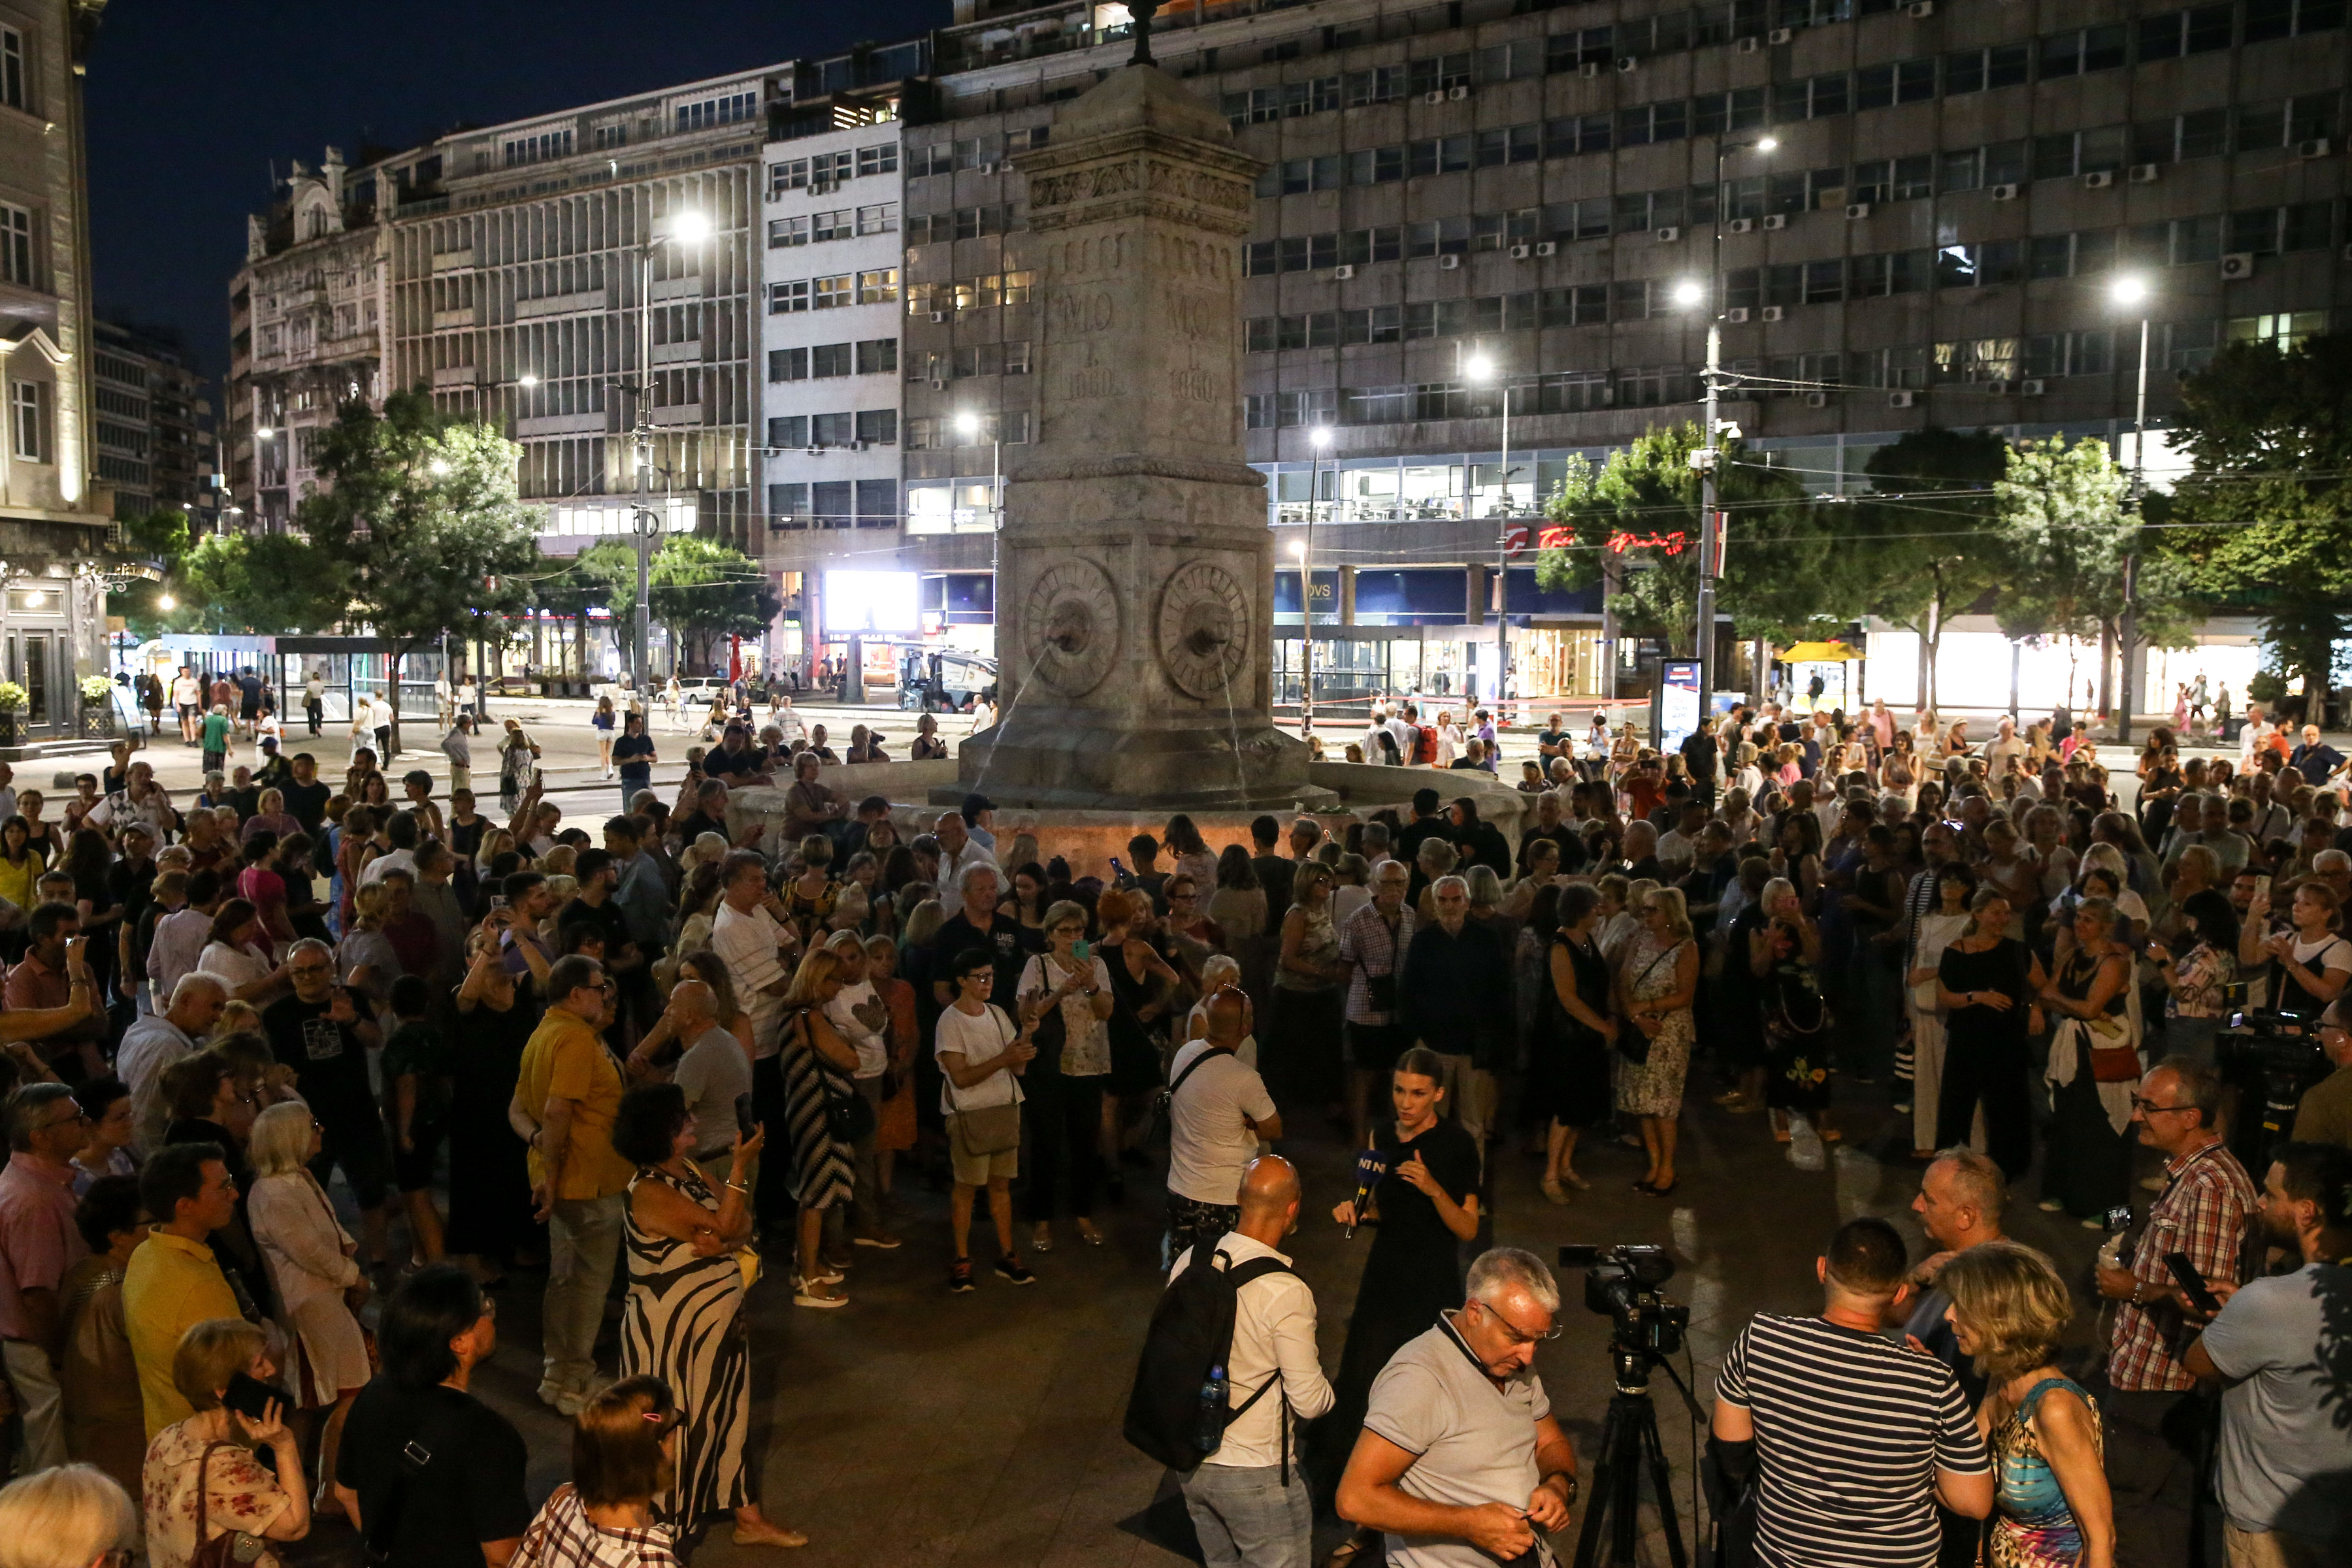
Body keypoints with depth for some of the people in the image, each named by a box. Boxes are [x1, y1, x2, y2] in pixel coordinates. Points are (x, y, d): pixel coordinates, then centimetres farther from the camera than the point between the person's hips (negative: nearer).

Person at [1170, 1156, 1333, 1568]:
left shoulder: (1188, 1262, -7)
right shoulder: (1287, 1294, -25)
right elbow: (1310, 1402, -18)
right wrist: (1327, 1393, 4)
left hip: (1192, 1461, 7)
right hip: (1255, 1475, -7)